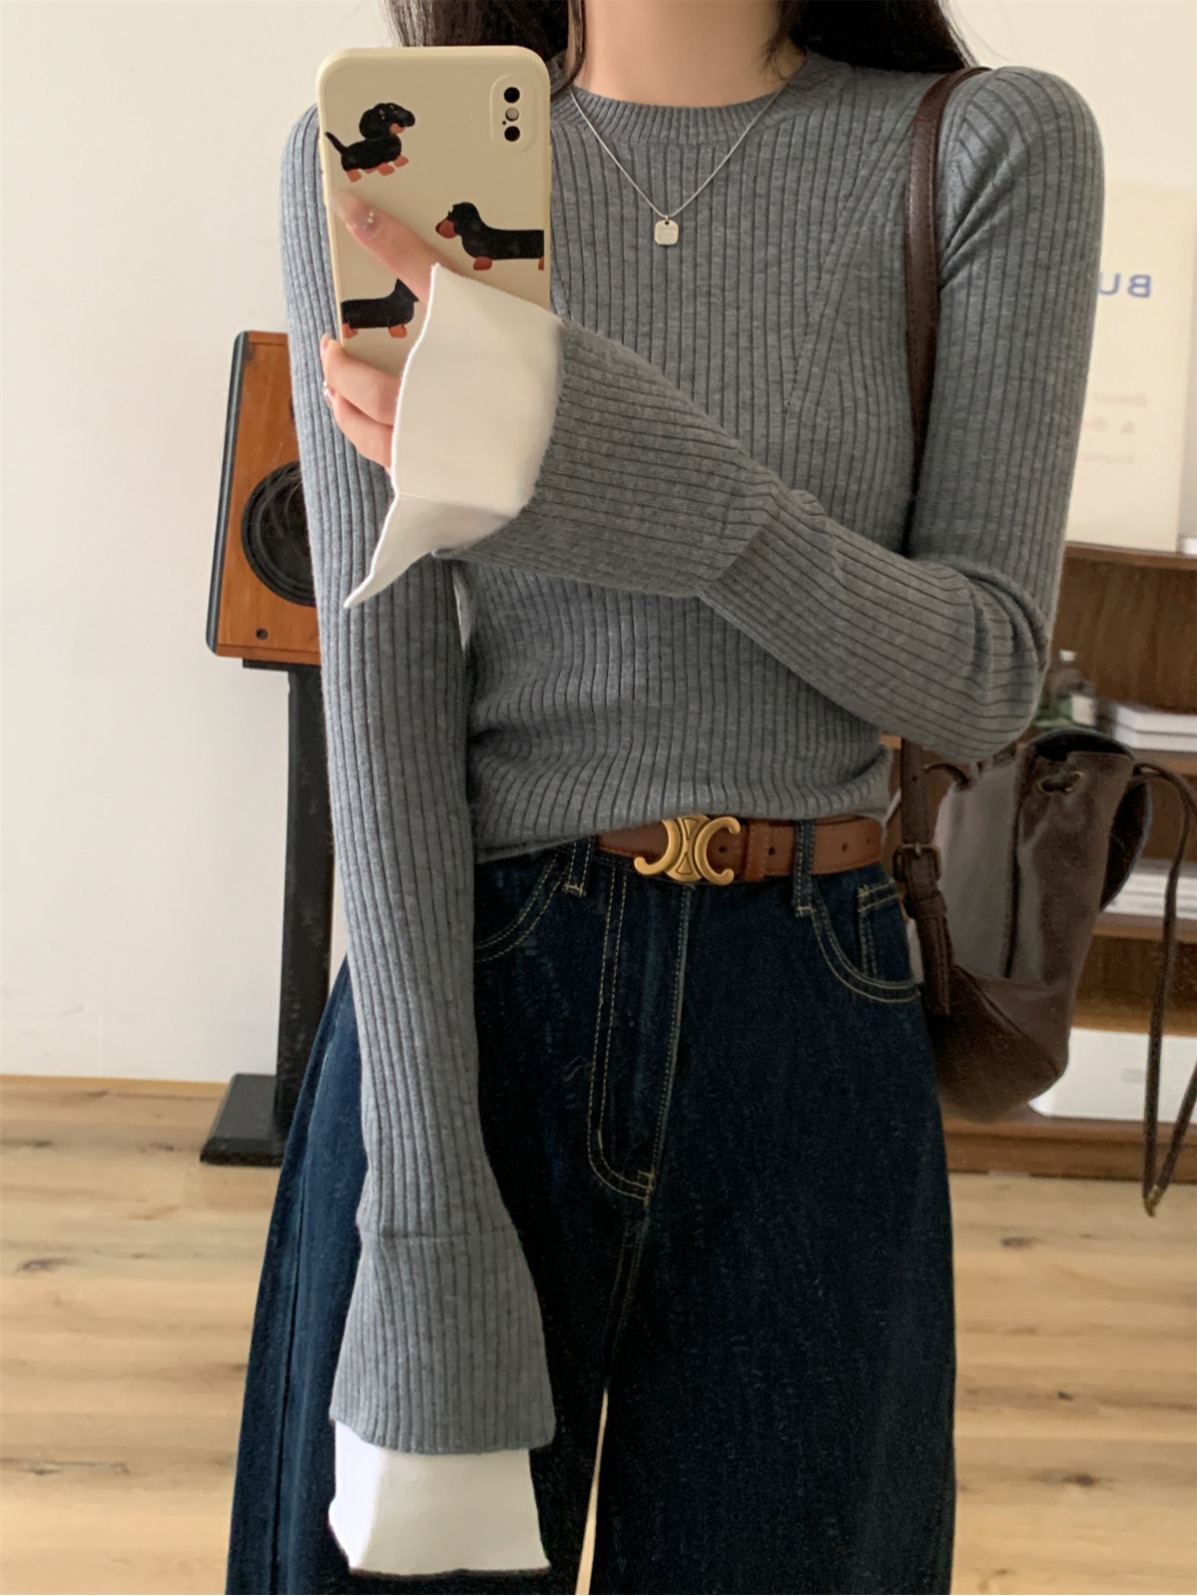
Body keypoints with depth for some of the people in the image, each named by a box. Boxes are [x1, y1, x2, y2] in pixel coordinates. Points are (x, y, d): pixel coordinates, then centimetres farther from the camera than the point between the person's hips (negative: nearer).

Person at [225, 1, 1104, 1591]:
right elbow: (380, 689, -9)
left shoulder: (998, 147, -1)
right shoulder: (371, 162, -1)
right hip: (456, 995, 0)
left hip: (811, 1030, 1)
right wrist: (432, 1224, -14)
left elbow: (987, 679, -7)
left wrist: (629, 459, -24)